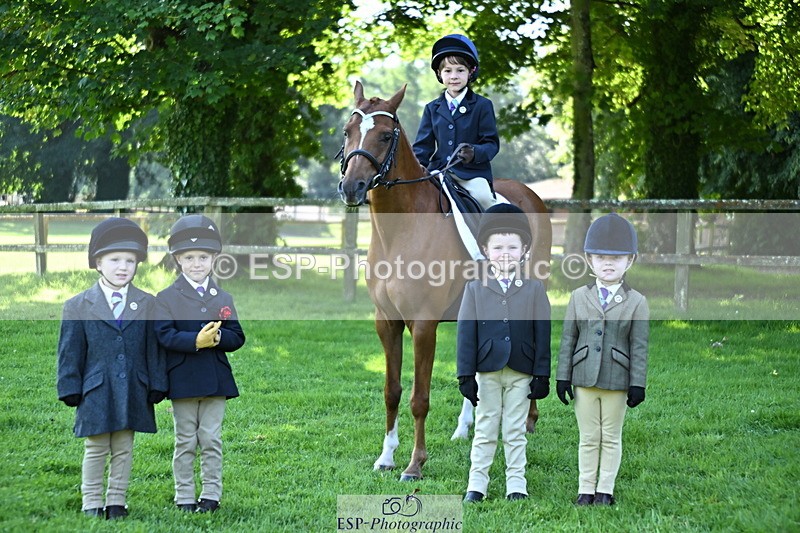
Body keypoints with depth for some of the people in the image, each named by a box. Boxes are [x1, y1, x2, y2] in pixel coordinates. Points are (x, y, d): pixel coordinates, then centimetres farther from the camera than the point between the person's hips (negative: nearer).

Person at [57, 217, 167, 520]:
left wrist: (156, 387, 2)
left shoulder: (148, 305, 5)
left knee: (124, 449, 9)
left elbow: (153, 348, 5)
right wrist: (71, 389, -2)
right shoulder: (78, 306, 1)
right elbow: (70, 351, 2)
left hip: (133, 393, 2)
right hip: (96, 392, -1)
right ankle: (92, 503, 13)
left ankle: (116, 501, 18)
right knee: (96, 449, 5)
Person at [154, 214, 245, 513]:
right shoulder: (167, 298, -1)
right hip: (183, 380, -2)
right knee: (185, 441, 6)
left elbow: (237, 337, 4)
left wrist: (218, 337, -17)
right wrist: (196, 340, -25)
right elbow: (165, 335, -13)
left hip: (216, 379, 2)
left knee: (211, 439, 5)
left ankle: (211, 494, 12)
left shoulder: (223, 298, 9)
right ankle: (184, 497, 12)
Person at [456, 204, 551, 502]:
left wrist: (542, 375, -4)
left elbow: (543, 335, 1)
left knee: (515, 431, 7)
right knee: (485, 430, 7)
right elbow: (466, 333, 0)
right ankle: (477, 484, 13)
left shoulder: (534, 289, 2)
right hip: (487, 371, 0)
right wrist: (466, 375, -6)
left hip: (521, 374, 0)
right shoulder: (475, 289, 2)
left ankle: (516, 484, 13)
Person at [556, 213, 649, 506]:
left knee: (611, 438, 7)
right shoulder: (579, 297, 6)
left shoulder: (636, 302, 0)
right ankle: (585, 490, 14)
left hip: (617, 382, -1)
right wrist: (563, 377, 2)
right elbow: (568, 338, 6)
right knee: (588, 438, 8)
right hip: (584, 380, 1)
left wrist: (637, 384, -5)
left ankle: (605, 490, 15)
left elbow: (639, 346, -1)